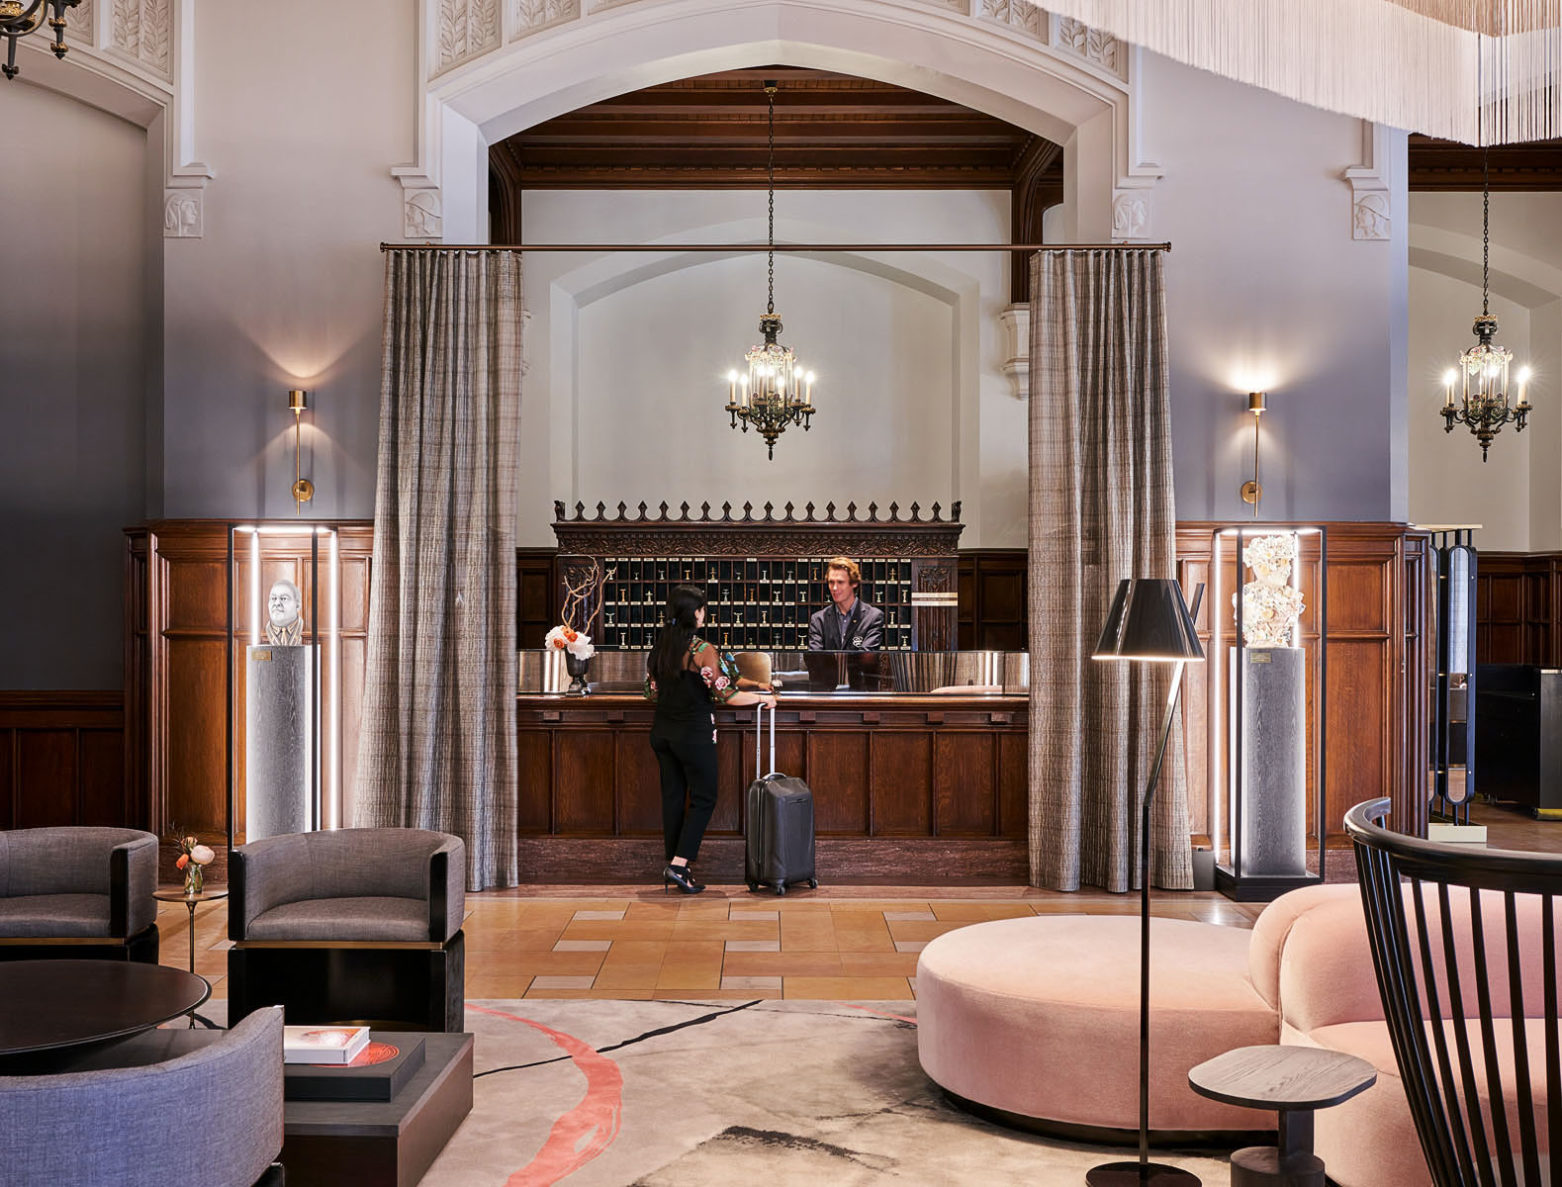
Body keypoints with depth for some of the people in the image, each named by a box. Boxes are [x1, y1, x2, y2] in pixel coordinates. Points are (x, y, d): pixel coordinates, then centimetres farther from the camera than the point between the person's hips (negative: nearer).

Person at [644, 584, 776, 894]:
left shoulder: (660, 645, 3)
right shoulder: (702, 650, -17)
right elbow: (728, 695, -16)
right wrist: (762, 697, -1)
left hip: (662, 731, 7)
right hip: (693, 734, -7)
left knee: (672, 796, 13)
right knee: (703, 799, 4)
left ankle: (672, 863, 17)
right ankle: (679, 865, -4)